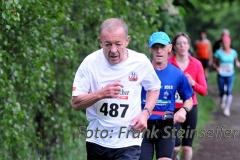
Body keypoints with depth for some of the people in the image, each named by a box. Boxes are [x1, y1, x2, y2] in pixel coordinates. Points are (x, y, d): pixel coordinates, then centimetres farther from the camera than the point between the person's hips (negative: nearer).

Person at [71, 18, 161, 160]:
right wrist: (101, 94, -26)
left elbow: (154, 88, 13)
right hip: (97, 141, 2)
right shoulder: (90, 63, -9)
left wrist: (145, 113, -5)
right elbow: (75, 103, -8)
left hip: (128, 142, -1)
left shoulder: (141, 62, -6)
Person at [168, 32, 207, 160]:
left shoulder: (196, 64, 2)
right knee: (175, 146, -11)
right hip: (173, 109, -2)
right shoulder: (168, 63, -6)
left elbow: (204, 90, 3)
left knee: (187, 146, 4)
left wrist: (192, 83, -15)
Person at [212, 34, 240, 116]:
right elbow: (214, 63, 0)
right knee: (222, 92, 10)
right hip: (221, 75, -1)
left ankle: (227, 109, -12)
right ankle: (222, 101, 43)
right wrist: (217, 68, -18)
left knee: (229, 91, -12)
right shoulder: (219, 52, -9)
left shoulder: (233, 52, -2)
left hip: (230, 75, 1)